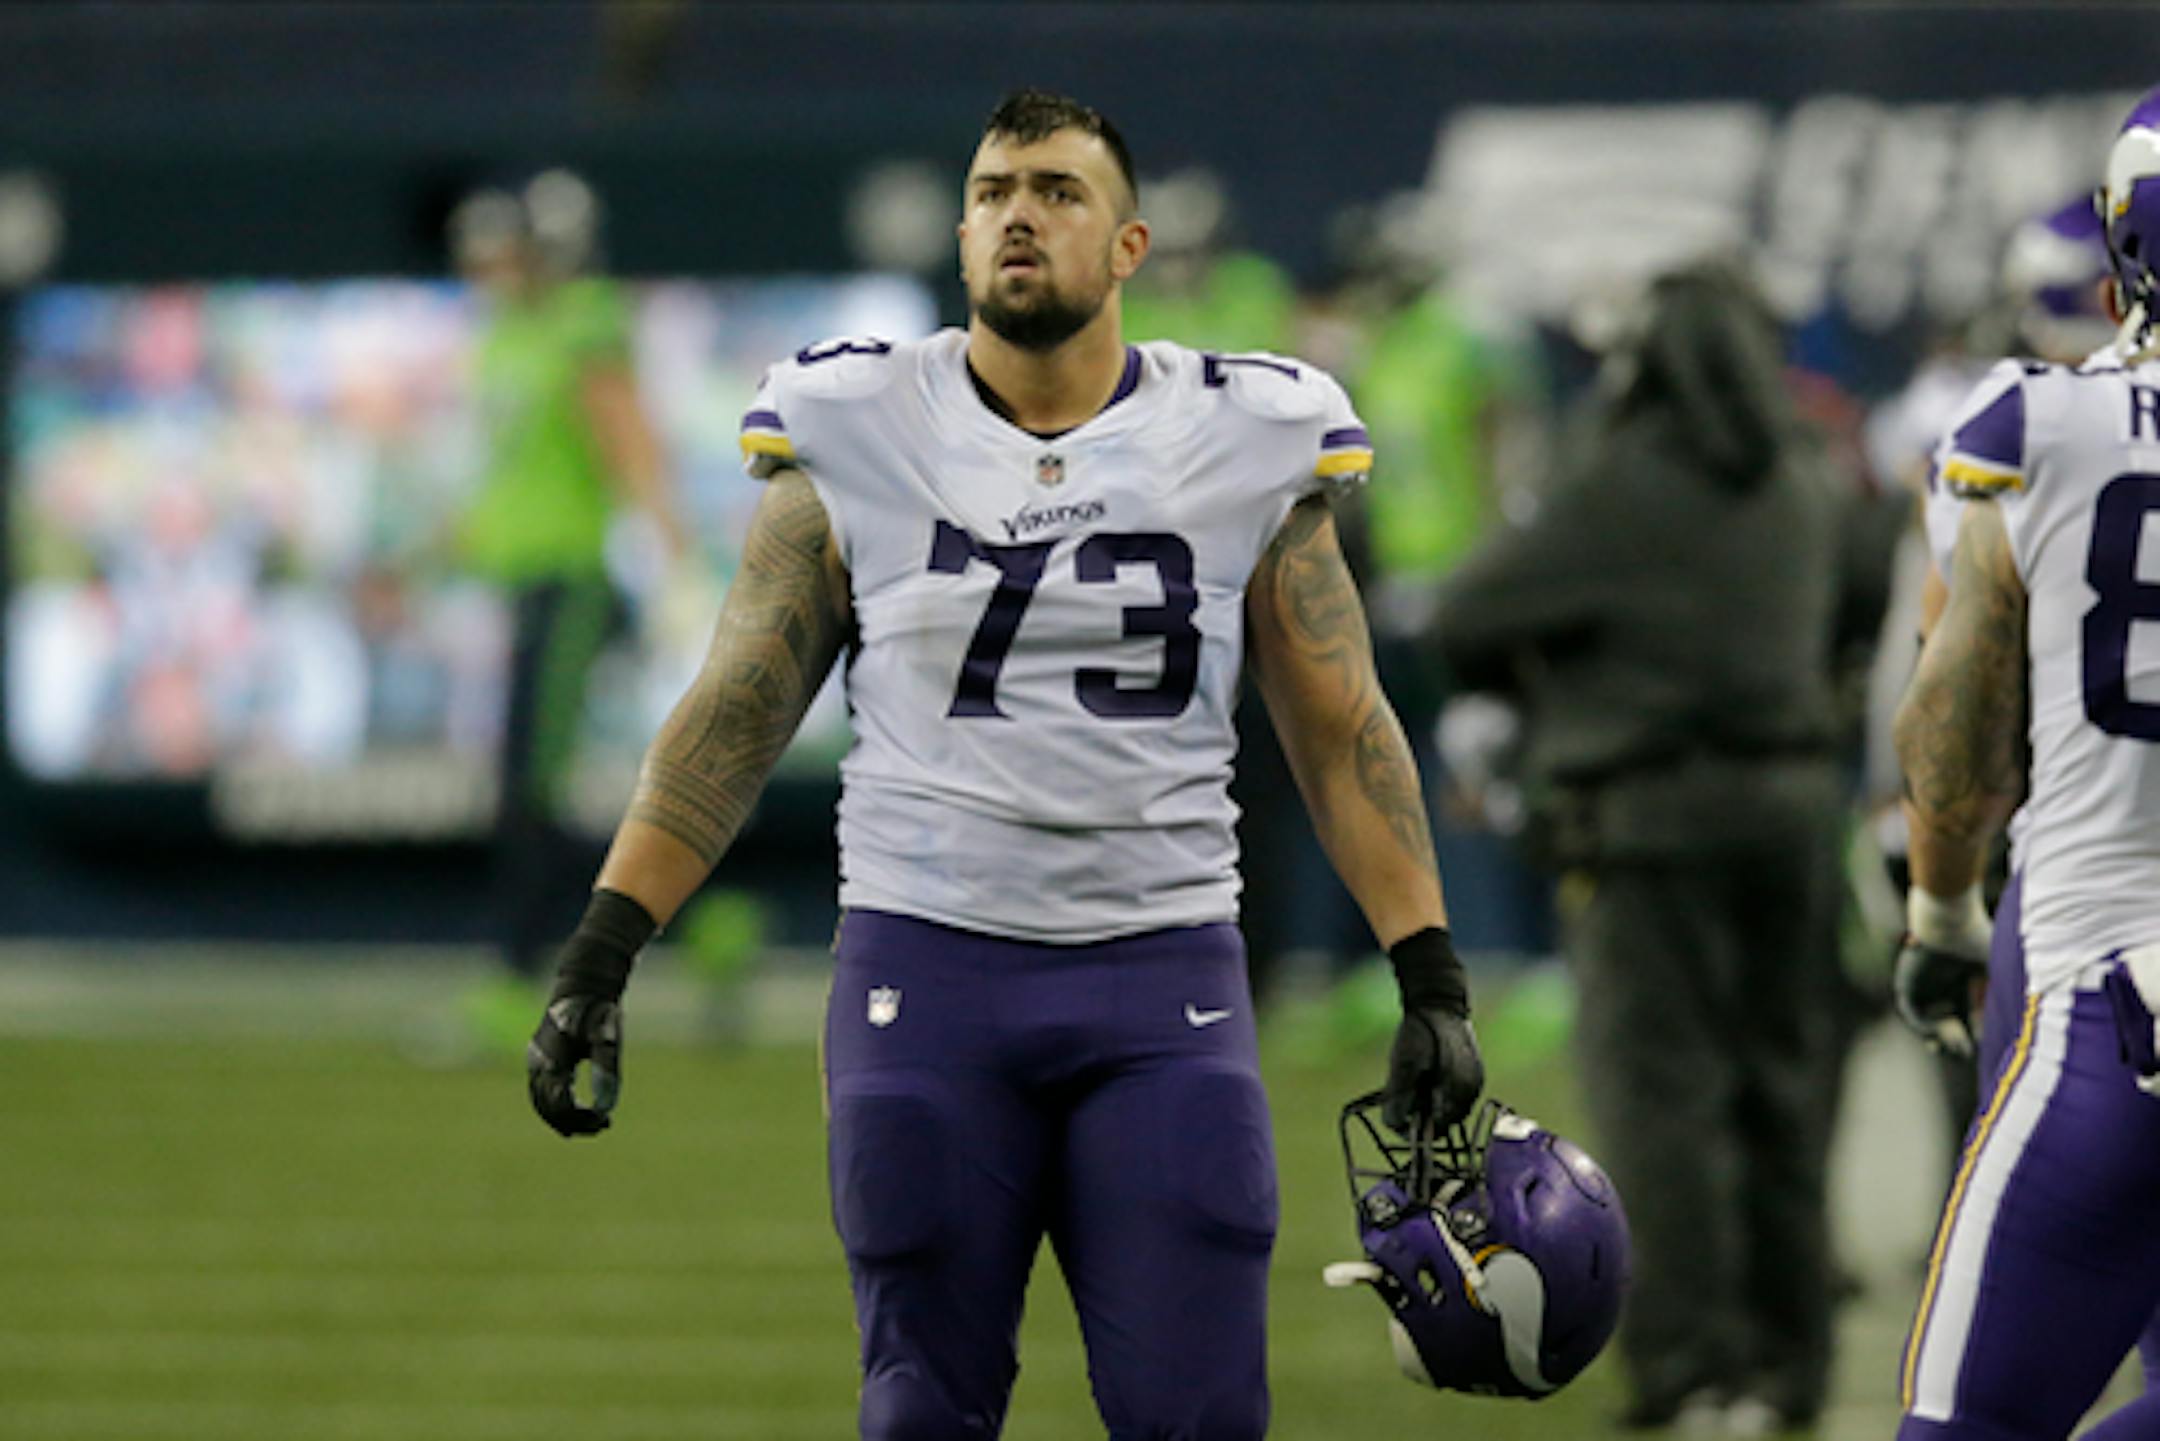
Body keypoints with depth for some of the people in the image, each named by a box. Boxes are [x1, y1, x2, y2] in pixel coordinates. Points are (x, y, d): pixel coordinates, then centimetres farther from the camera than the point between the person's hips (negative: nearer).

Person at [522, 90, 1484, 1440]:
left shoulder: (1247, 440, 4)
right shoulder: (856, 434, 3)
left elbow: (1342, 733, 9)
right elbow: (736, 716, 5)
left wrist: (1433, 977, 2)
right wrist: (601, 953, -2)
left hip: (1163, 975, 0)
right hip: (925, 970, 0)